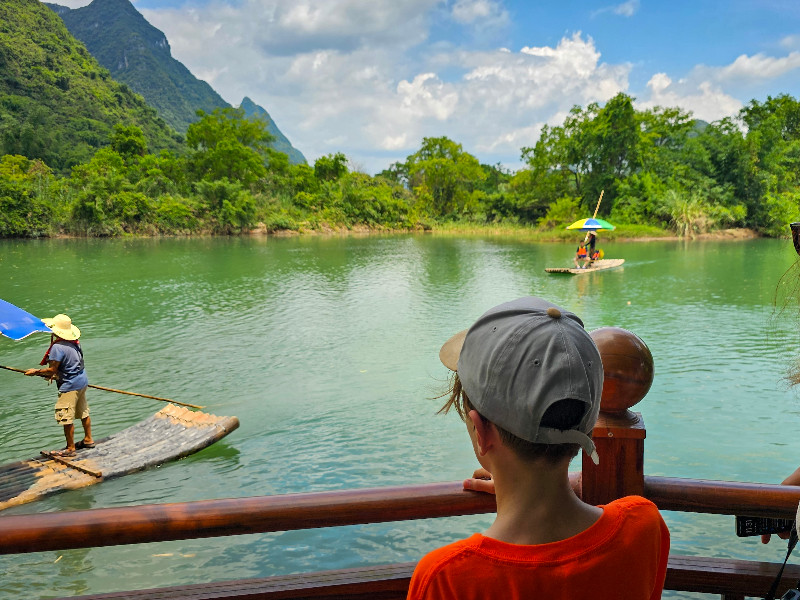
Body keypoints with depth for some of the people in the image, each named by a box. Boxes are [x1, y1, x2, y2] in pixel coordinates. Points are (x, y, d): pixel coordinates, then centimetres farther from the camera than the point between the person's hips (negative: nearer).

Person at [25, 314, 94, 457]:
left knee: (66, 418, 1)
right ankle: (88, 440, 34)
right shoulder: (75, 342, 4)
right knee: (83, 412, 21)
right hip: (82, 381, 10)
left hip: (70, 386, -10)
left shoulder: (58, 347, -23)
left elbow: (52, 370, -19)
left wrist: (36, 371, -4)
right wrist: (56, 374, 19)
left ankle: (70, 448, 9)